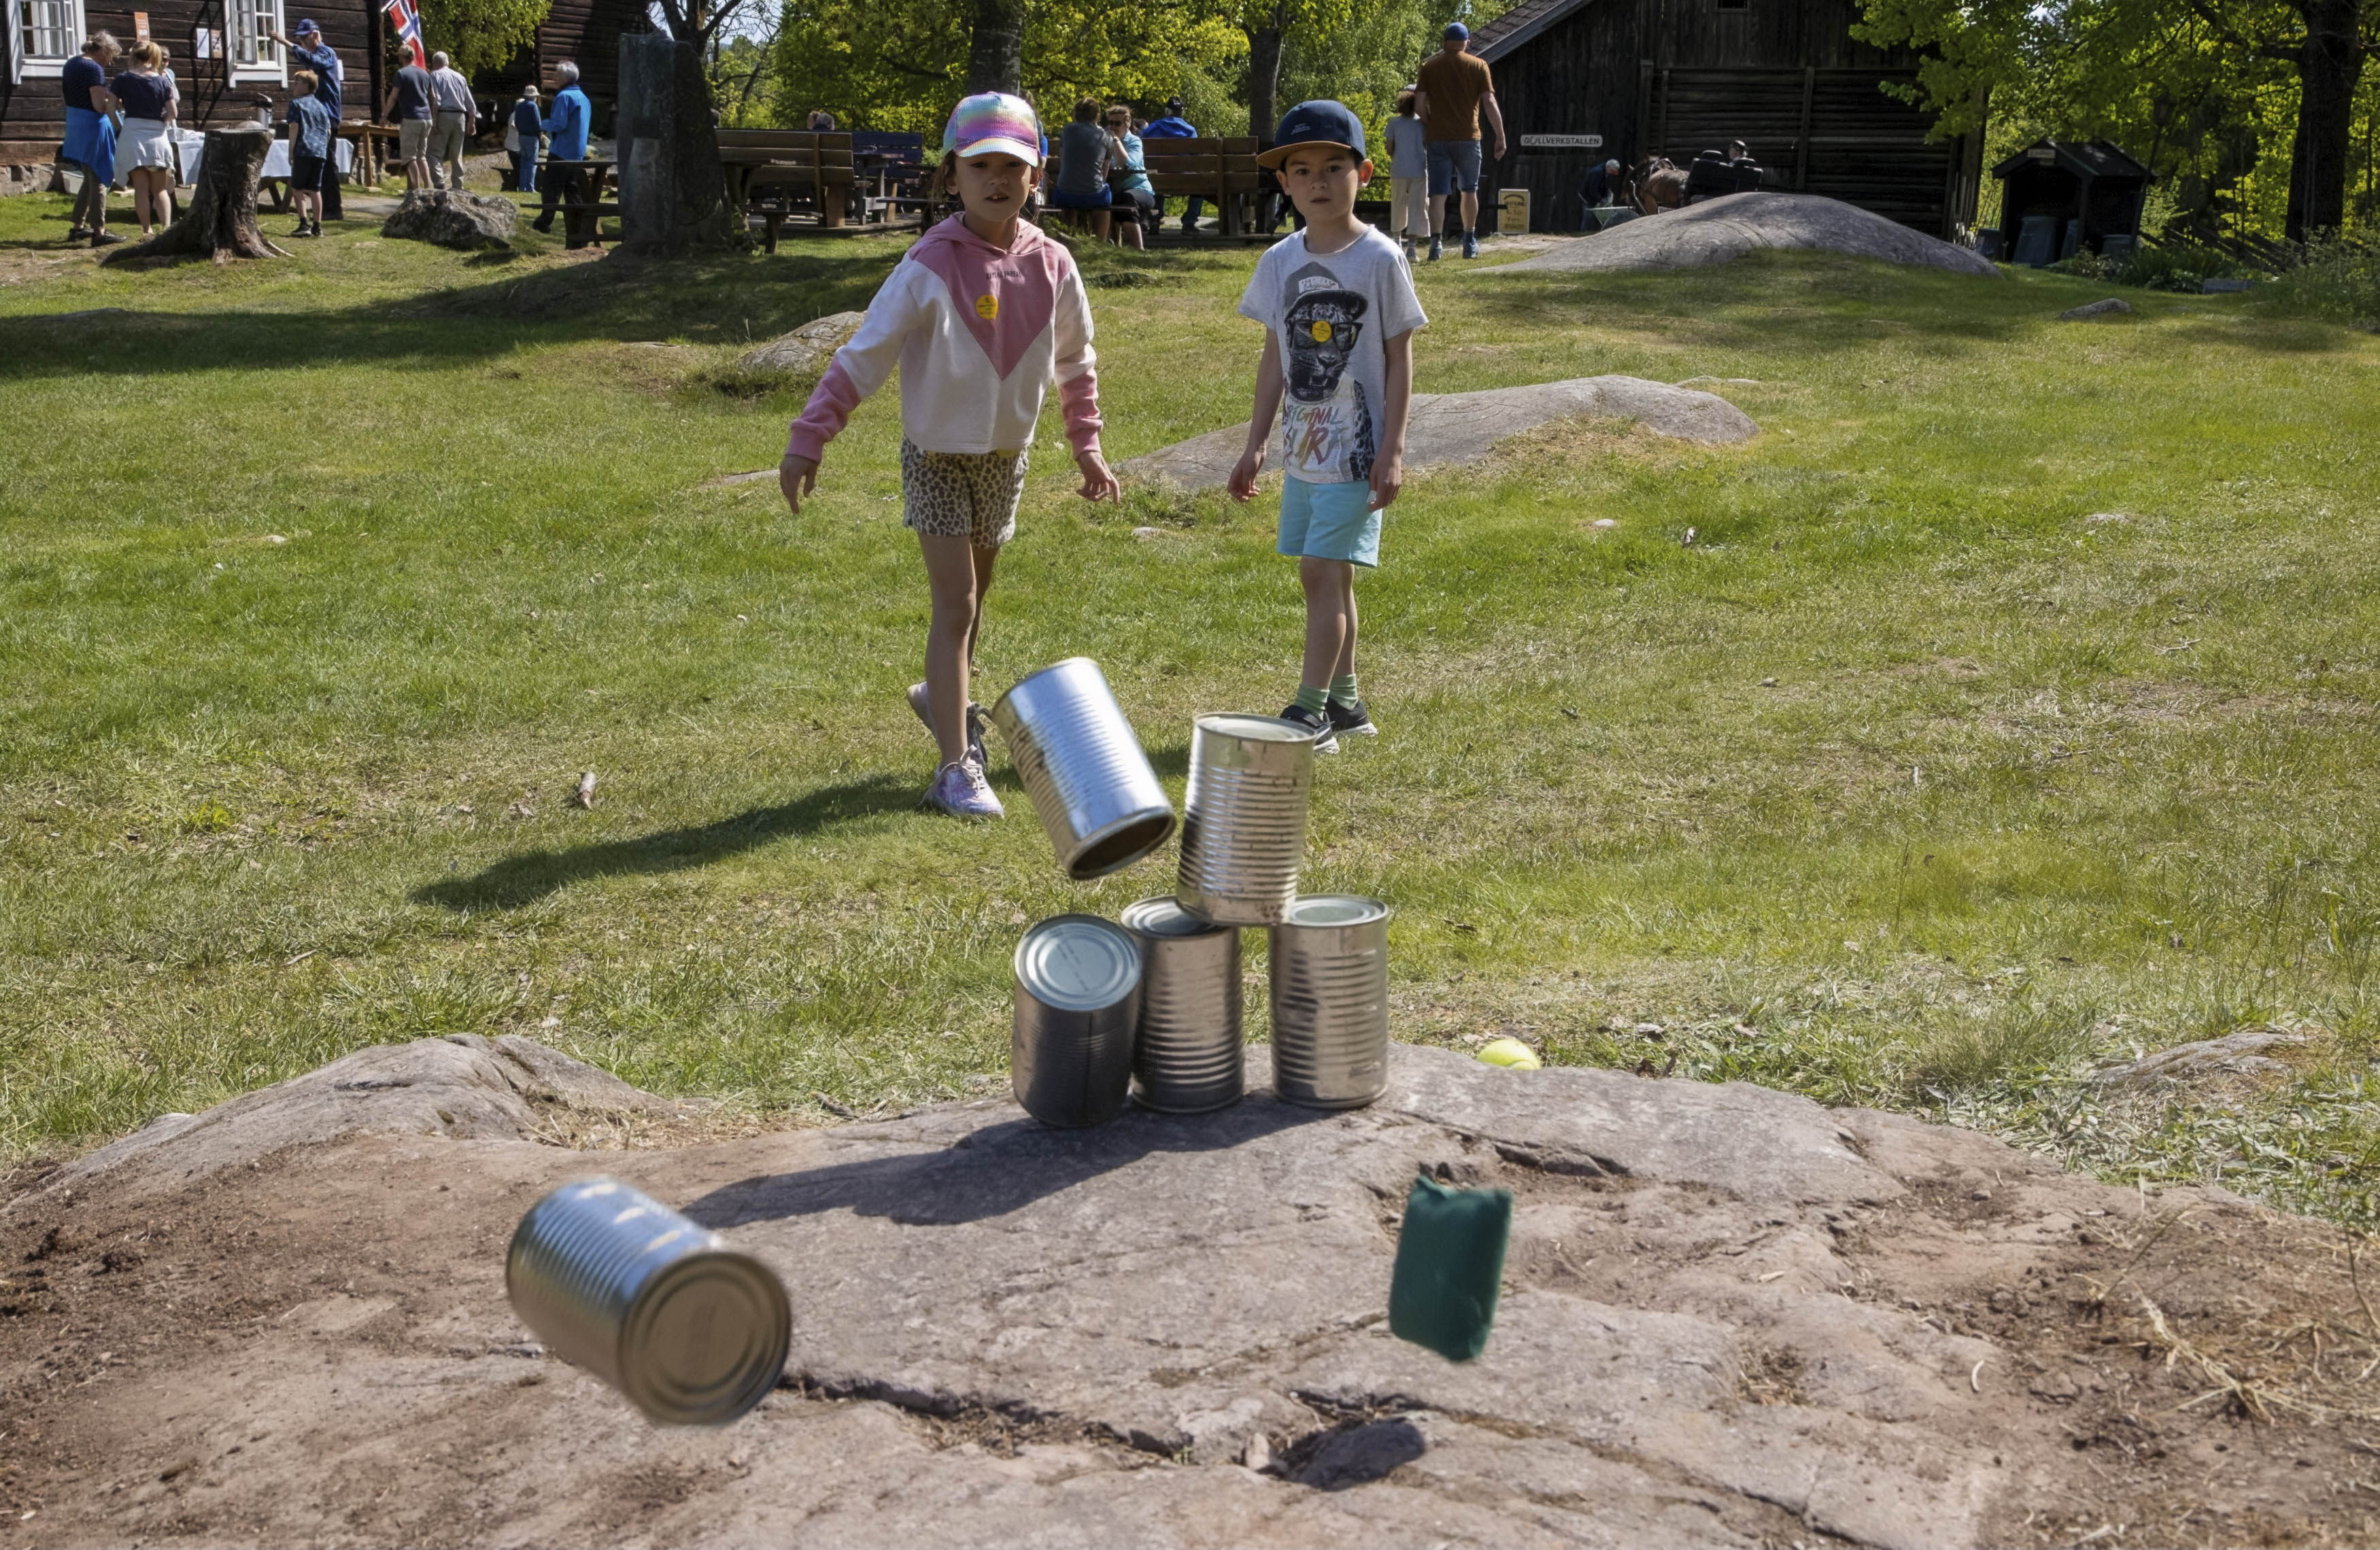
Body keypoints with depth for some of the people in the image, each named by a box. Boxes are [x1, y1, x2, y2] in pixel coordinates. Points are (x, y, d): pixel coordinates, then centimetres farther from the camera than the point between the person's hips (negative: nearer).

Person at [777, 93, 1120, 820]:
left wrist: (1088, 449, 13)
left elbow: (1075, 364, 10)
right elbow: (863, 356, -18)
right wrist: (808, 440, -24)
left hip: (1006, 454, 5)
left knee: (972, 599, 19)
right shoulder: (930, 267, -18)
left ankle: (947, 698, 46)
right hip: (937, 453, -4)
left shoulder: (1052, 265, -5)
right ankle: (957, 766, -3)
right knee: (955, 606, -7)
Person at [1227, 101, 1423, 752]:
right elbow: (1275, 357, 12)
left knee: (1323, 571, -11)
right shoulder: (1280, 262, 5)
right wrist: (1255, 445, 11)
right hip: (1303, 447, 6)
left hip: (1356, 449, -6)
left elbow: (1399, 358, -6)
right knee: (1324, 576, 11)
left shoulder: (1380, 260, -9)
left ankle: (1310, 711, -6)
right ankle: (1344, 702, 23)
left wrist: (1393, 449, -10)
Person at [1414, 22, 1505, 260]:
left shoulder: (1430, 66, 4)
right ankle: (1470, 242, 22)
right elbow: (1490, 103, -5)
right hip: (1468, 137, 0)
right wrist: (1501, 137, -3)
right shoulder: (1478, 66, 1)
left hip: (1438, 138, 0)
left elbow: (1419, 103, -1)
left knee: (1438, 193, 0)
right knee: (1470, 190, 15)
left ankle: (1436, 243, -13)